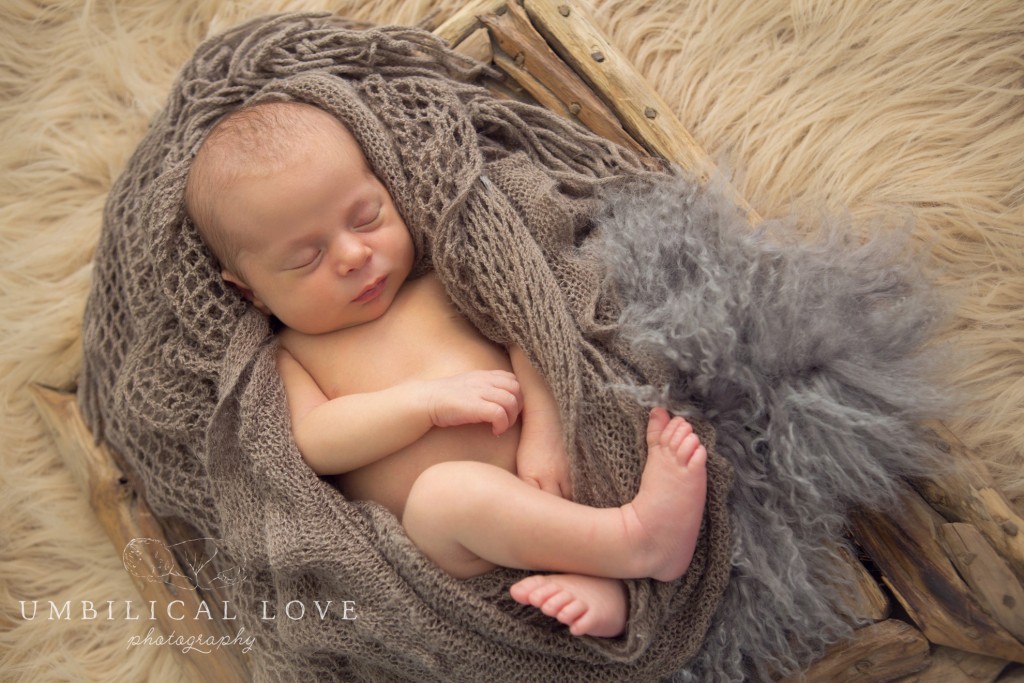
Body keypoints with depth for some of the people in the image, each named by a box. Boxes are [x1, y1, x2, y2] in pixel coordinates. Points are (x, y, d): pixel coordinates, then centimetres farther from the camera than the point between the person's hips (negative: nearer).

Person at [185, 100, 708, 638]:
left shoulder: (442, 282, 13)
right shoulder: (291, 356, 10)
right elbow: (312, 441, -7)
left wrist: (545, 430, -15)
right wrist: (431, 400, -17)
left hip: (550, 479, 4)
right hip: (453, 545, -3)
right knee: (446, 490, -35)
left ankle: (594, 578, -30)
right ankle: (632, 540, -31)